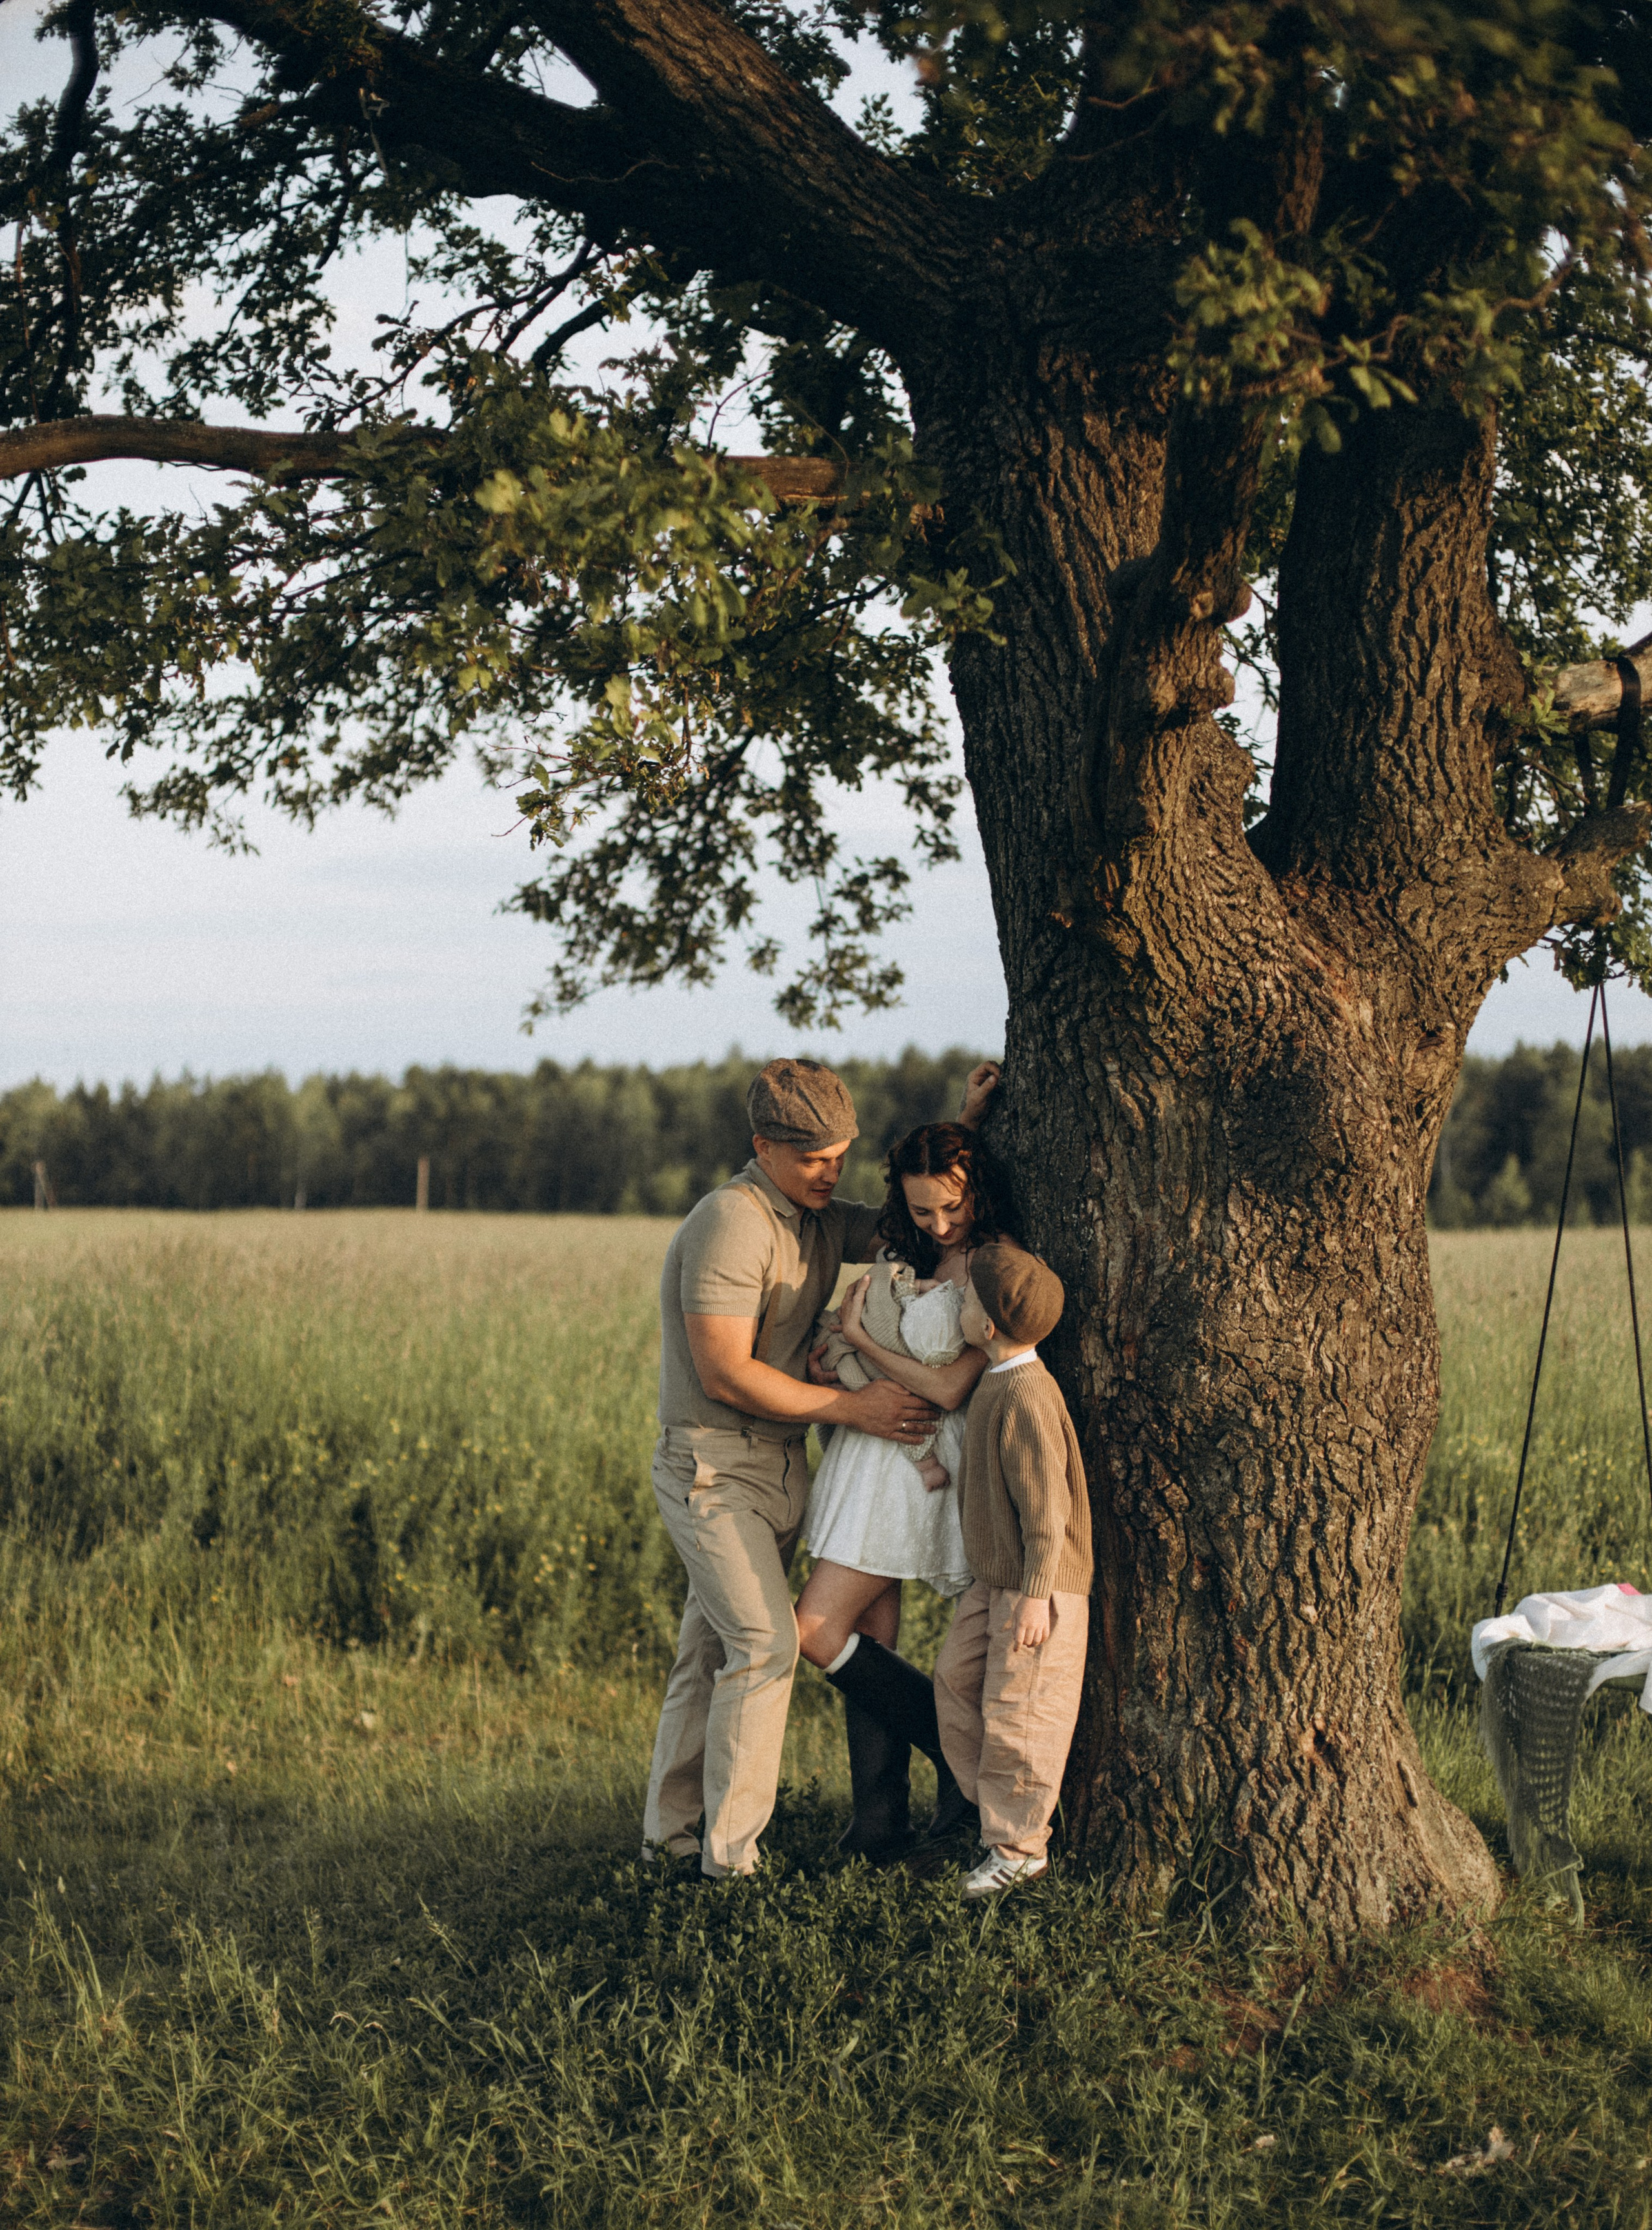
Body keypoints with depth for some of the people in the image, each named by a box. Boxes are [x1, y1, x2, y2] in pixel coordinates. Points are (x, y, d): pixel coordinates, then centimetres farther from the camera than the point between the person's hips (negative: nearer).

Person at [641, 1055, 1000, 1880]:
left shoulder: (824, 1222, 9)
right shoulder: (731, 1224, -19)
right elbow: (726, 1375, -23)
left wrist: (969, 1128, 5)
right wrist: (850, 1408, -19)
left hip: (778, 1464, 8)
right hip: (711, 1465, -8)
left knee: (711, 1649, 13)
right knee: (765, 1644, -13)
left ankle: (671, 1829, 21)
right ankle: (731, 1851, -7)